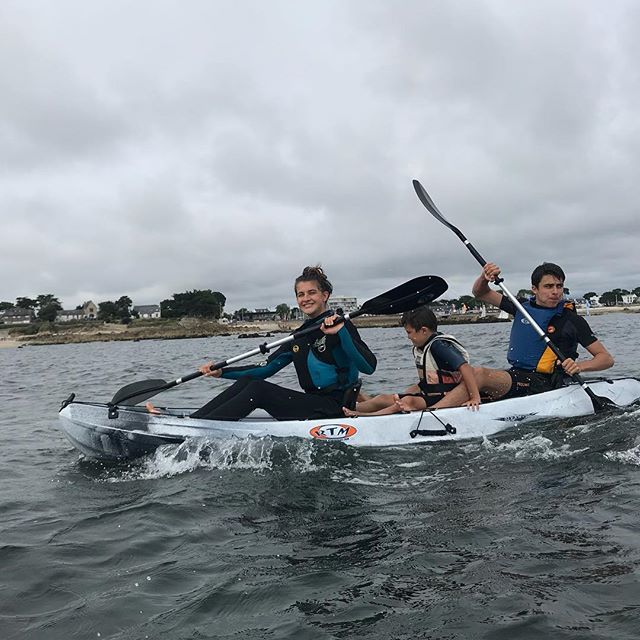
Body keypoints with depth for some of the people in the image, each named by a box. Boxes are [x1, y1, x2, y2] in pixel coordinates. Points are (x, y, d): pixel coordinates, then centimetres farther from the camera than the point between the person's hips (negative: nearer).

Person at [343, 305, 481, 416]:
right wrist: (402, 395, 9)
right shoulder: (418, 349, 11)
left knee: (409, 401, -32)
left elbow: (465, 367, -25)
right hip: (427, 397, 9)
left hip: (443, 400, -9)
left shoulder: (438, 345, -17)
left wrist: (475, 397, -29)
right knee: (383, 399, -3)